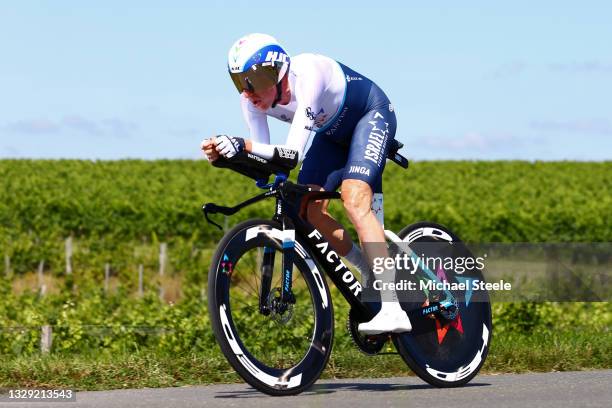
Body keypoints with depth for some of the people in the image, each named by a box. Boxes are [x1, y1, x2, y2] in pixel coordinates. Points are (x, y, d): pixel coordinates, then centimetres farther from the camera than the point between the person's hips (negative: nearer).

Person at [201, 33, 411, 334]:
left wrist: (243, 145, -55)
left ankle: (392, 309, -32)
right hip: (334, 133, 7)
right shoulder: (253, 98, -19)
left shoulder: (306, 76, -39)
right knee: (309, 209, -8)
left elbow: (292, 152, -43)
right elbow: (265, 158, -16)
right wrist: (224, 152, -34)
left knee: (354, 198, -27)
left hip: (372, 115, -7)